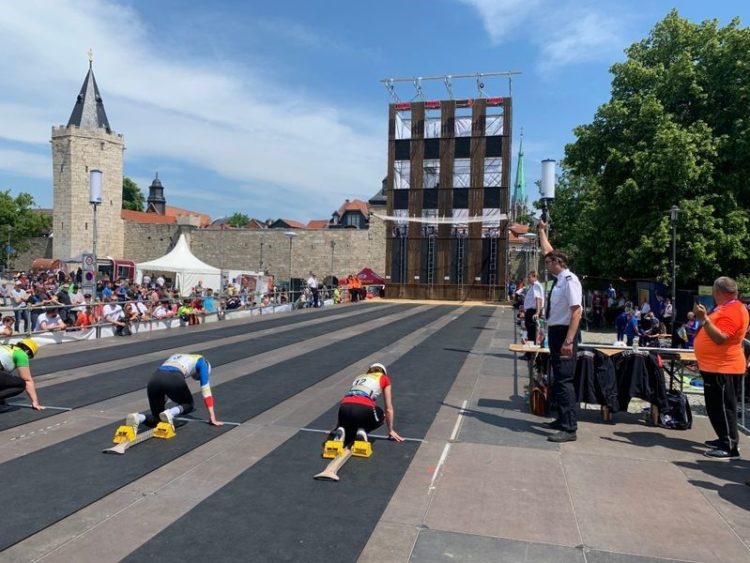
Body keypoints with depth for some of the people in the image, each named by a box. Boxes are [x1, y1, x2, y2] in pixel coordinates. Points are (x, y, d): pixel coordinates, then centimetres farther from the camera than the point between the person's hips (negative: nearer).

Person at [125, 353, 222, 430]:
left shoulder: (175, 357, 40)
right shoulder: (200, 361, 27)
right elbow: (205, 389, 21)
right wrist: (212, 418, 22)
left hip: (154, 380, 5)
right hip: (174, 380, -5)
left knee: (157, 419, 24)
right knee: (189, 405, 25)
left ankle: (138, 417, -7)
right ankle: (170, 413, -6)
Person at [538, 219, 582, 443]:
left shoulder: (570, 281, -16)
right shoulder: (558, 278, 10)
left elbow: (577, 312, -23)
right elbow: (548, 250, 26)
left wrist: (568, 341, -28)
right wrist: (542, 231, 33)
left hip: (564, 333, -10)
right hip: (555, 332, 10)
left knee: (564, 380, -8)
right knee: (558, 379, 17)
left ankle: (569, 429, -3)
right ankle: (563, 420, 30)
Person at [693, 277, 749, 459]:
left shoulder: (732, 311, -20)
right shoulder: (728, 308, 13)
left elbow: (720, 338, -29)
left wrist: (704, 319, -32)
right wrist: (705, 317, 17)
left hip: (722, 368, -11)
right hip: (716, 366, 11)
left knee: (722, 407, -6)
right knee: (717, 407, 18)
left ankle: (730, 447, -1)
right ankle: (725, 440, 27)